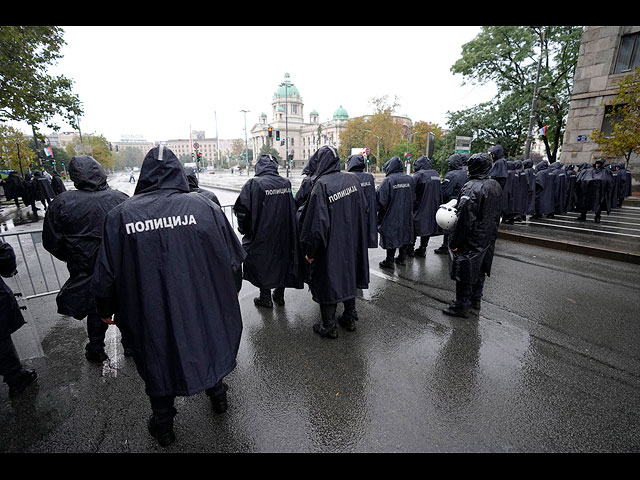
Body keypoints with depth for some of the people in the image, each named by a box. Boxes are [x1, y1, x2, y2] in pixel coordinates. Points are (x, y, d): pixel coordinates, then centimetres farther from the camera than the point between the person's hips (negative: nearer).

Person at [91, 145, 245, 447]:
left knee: (158, 359, 23)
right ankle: (217, 393, 52)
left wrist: (106, 310, 14)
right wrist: (233, 288, 13)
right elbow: (233, 258, -7)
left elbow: (107, 275, -6)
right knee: (209, 344, 27)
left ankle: (163, 427, 46)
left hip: (151, 316, 0)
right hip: (205, 306, 1)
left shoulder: (120, 215, -13)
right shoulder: (204, 206, -13)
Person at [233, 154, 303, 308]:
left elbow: (242, 209, -14)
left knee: (262, 263, 12)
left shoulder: (253, 183, -15)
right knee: (282, 261, 18)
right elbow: (293, 208, 7)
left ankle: (266, 298, 24)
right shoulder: (286, 182, 0)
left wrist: (244, 229, 1)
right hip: (284, 232, 5)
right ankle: (280, 294, 32)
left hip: (262, 234, -4)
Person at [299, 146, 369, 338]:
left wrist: (310, 250, -12)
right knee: (349, 275, 20)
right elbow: (363, 208, 6)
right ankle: (350, 319, 36)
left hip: (331, 245, -6)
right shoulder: (352, 179, -1)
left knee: (327, 281, 9)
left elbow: (317, 221, -21)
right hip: (353, 242, 7)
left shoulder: (321, 185, -20)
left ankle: (329, 327, 23)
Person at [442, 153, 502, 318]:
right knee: (480, 269, 21)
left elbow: (464, 219, -25)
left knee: (464, 273, 2)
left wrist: (454, 242, -19)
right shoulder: (496, 185, 7)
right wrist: (492, 233, 23)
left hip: (471, 240, -9)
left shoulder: (471, 188, -22)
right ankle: (475, 299, 37)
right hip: (488, 238, 9)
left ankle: (461, 306, 13)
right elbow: (497, 213, 15)